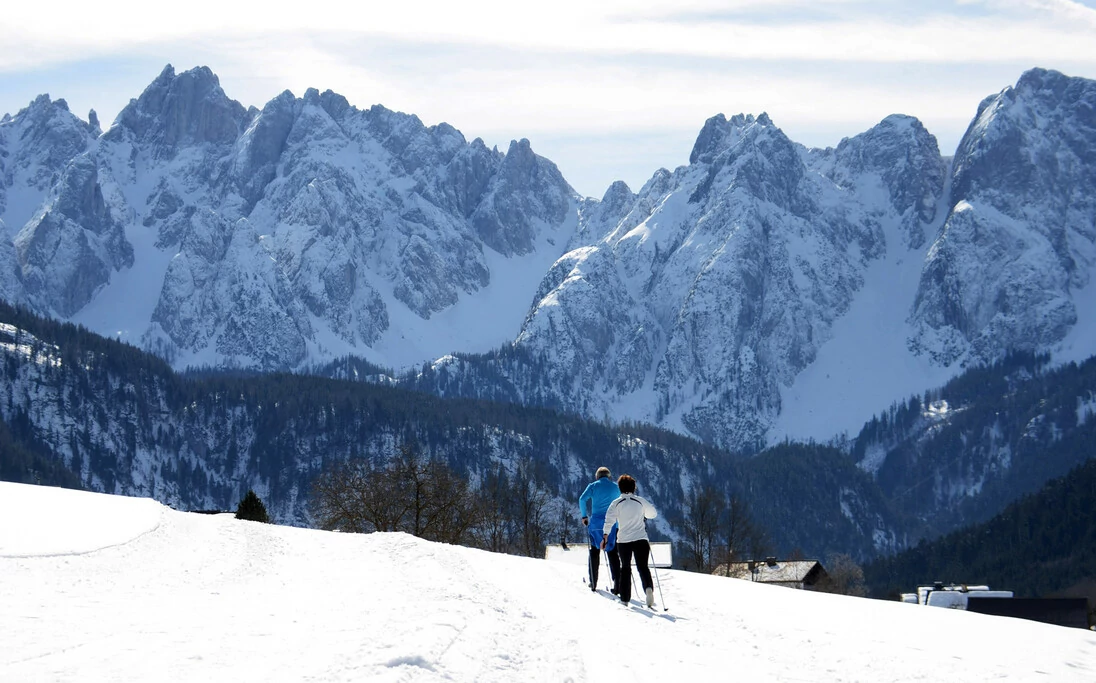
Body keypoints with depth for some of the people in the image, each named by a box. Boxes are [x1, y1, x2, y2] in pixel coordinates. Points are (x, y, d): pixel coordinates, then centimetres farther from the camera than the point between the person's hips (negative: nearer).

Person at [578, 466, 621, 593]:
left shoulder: (593, 486, 4)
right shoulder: (615, 487, 8)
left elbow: (582, 499, -8)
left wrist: (584, 515, 1)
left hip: (595, 522, 0)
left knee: (594, 551, 13)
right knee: (612, 552, 1)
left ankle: (593, 582, 13)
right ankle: (617, 582, -11)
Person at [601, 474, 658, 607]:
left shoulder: (616, 503, 0)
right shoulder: (640, 501, 2)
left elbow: (609, 520, -10)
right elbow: (654, 513, 15)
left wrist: (605, 535, -9)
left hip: (623, 541, 1)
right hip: (641, 539, -1)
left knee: (625, 568, 15)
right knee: (642, 567, -2)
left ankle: (624, 598, 15)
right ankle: (648, 588, -31)